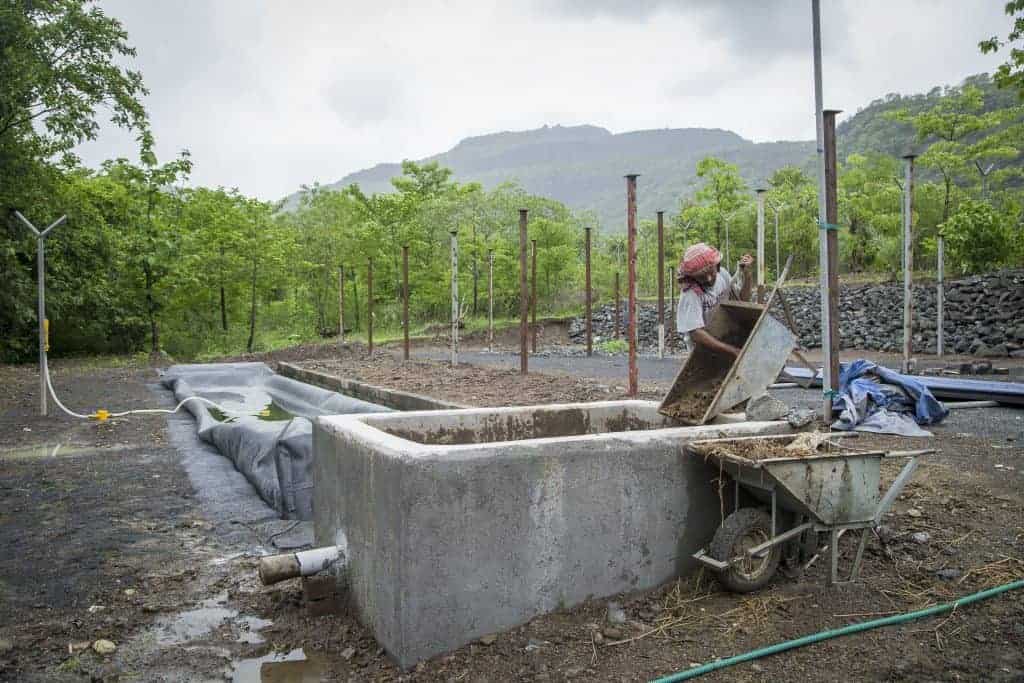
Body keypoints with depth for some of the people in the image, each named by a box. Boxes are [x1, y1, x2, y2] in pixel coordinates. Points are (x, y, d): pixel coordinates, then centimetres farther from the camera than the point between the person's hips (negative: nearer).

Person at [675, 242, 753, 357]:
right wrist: (733, 351, -35)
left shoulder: (722, 274, -9)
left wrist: (746, 273, -15)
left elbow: (743, 298, 2)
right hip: (704, 347, -6)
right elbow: (696, 334, -32)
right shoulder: (690, 293, -28)